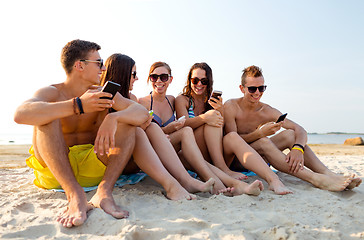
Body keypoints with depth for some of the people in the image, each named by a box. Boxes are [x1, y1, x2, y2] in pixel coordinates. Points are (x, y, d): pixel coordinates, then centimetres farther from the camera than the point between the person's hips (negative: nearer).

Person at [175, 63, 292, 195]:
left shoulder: (212, 101, 18)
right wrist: (204, 118, -33)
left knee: (232, 137, -30)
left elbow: (224, 128, 6)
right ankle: (223, 170, -36)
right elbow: (184, 123, -14)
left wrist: (221, 111, -13)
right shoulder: (182, 100, 7)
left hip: (216, 153, 3)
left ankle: (273, 179, -47)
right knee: (212, 118, -25)